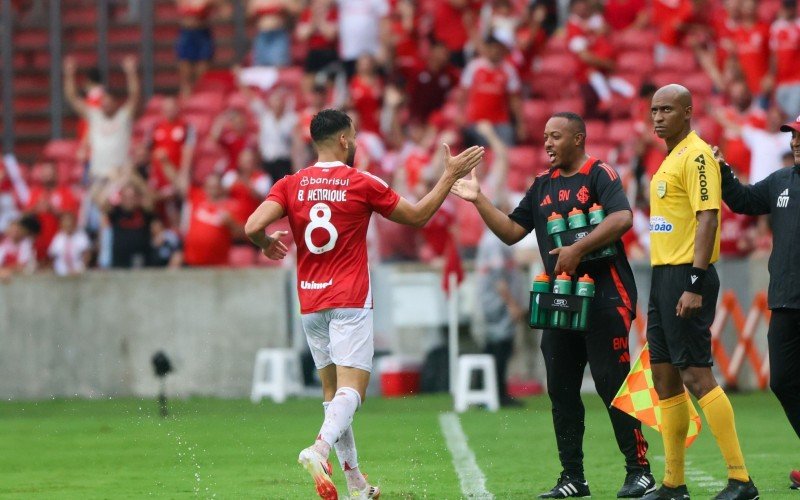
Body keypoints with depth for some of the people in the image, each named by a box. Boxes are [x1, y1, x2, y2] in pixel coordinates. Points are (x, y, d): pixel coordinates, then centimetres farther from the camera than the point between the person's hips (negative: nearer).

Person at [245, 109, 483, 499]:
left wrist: (267, 244, 13)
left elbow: (253, 226, -10)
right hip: (349, 303, -4)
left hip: (310, 304, 4)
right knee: (351, 389, -11)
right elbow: (417, 217, 6)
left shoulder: (291, 185, 2)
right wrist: (450, 175, 15)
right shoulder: (363, 185, -4)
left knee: (332, 390, 13)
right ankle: (320, 449, -39)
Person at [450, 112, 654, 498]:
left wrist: (577, 251, -24)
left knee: (612, 383, -10)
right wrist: (479, 201, 4)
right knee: (561, 390, 6)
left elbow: (622, 218, -19)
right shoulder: (543, 185, 17)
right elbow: (512, 231, 16)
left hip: (604, 296, -7)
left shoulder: (599, 175, -4)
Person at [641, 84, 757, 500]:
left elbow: (707, 217, -19)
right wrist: (665, 280, 18)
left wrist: (695, 284, -25)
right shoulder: (671, 159, 17)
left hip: (686, 278, -10)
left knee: (695, 375, -13)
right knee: (664, 377, 10)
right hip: (663, 275, 10)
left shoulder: (697, 155, -12)